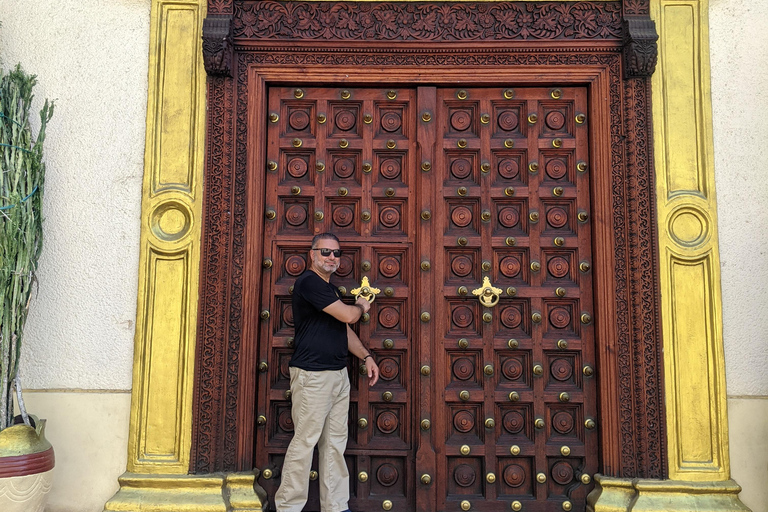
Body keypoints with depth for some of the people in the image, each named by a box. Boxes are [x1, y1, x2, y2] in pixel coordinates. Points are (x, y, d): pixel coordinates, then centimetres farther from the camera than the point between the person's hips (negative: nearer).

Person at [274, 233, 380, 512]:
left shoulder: (330, 288, 19)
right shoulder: (309, 282, -11)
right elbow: (348, 315, -17)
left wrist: (366, 357, 12)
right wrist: (362, 306, 5)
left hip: (338, 374, 9)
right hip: (312, 375, -9)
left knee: (335, 443, 11)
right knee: (305, 441, -4)